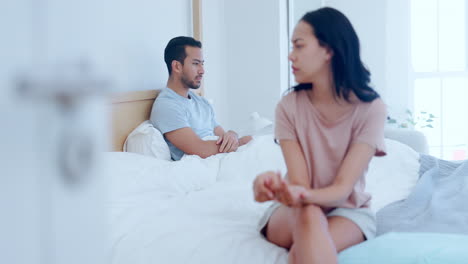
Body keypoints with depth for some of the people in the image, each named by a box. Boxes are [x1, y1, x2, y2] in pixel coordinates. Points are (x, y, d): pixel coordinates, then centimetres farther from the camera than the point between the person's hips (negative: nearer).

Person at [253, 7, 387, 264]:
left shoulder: (370, 108, -12)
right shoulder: (289, 106, -7)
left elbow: (343, 188, -20)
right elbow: (299, 182, -16)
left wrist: (303, 194, -43)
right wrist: (279, 187, -42)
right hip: (292, 212, 2)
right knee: (308, 215, -37)